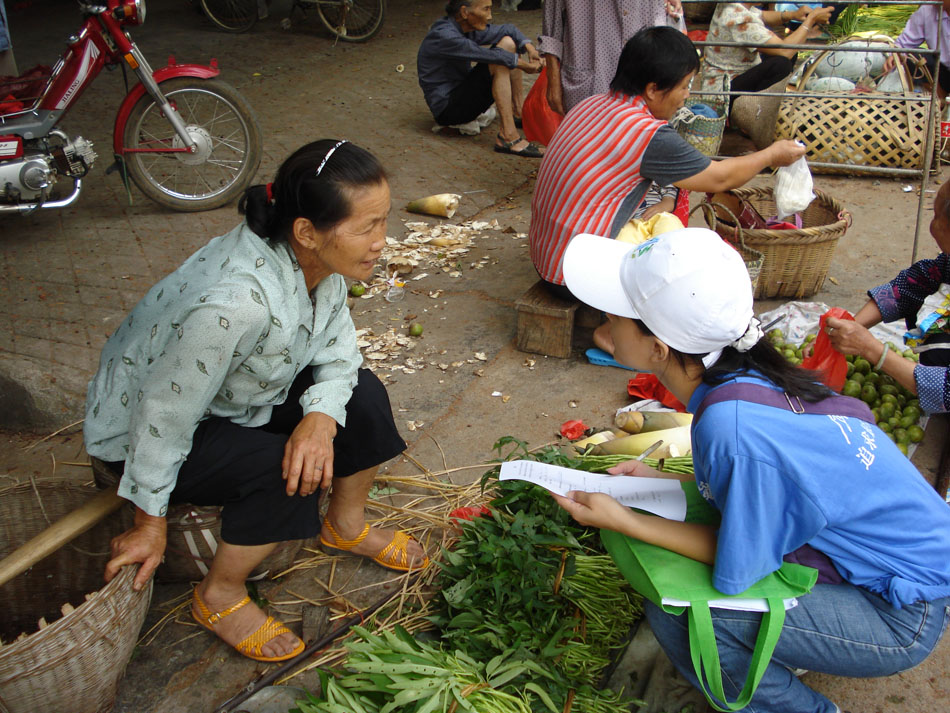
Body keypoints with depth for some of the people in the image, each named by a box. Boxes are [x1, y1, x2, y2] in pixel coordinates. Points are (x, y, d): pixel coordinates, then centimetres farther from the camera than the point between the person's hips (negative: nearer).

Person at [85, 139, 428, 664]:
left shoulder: (318, 262, -17)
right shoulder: (238, 301, -41)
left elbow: (338, 352, -6)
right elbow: (165, 412, -32)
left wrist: (321, 418, -27)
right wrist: (150, 523, -20)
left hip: (234, 400, 8)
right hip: (135, 430, -7)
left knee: (361, 395, -6)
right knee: (281, 473, -28)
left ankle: (346, 526, 19)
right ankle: (219, 597, -2)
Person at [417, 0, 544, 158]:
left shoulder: (468, 29, 2)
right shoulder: (444, 36, -25)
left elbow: (508, 29, 9)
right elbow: (489, 56, -30)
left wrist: (529, 48, -8)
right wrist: (523, 65, -22)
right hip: (447, 108, -10)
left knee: (508, 42, 5)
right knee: (500, 62, -26)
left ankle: (519, 113, 9)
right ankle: (508, 137, -30)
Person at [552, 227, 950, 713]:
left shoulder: (735, 431, -33)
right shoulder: (744, 374, -10)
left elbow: (735, 572, -19)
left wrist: (622, 521, -16)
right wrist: (659, 482, 4)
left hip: (901, 619, -8)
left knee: (675, 614, -17)